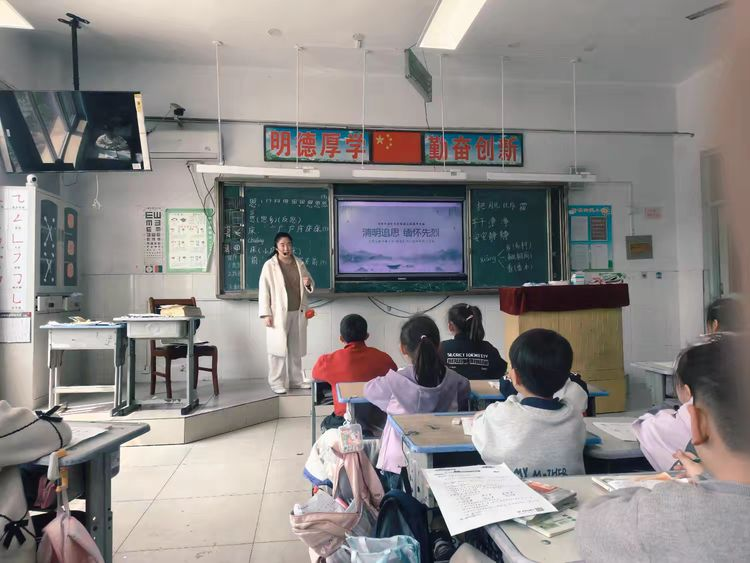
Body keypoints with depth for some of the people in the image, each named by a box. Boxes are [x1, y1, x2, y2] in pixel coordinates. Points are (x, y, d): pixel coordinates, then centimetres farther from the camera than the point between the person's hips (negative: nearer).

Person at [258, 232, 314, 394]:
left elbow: (310, 285, 17)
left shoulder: (299, 264, 9)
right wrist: (266, 314, -15)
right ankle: (277, 383, 7)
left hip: (298, 313, 5)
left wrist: (308, 283, -8)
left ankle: (295, 380, 22)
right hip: (279, 313, -5)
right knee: (279, 348, -3)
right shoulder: (269, 265, -5)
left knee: (296, 349, 11)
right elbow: (264, 291, -8)